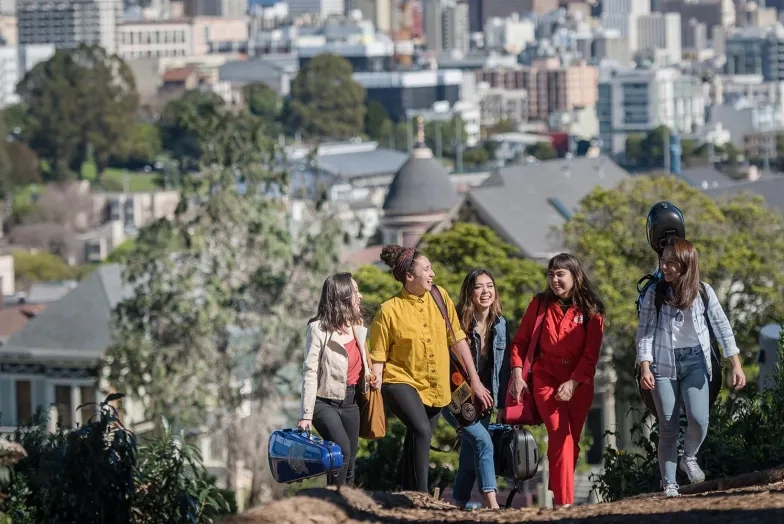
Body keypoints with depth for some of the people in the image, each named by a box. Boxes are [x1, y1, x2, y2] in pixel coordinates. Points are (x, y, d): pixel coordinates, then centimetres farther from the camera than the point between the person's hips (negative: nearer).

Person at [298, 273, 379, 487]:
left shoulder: (357, 327, 9)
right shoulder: (319, 329, -12)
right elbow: (310, 373, -14)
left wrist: (370, 379, 2)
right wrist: (306, 415, -17)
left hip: (351, 401, 7)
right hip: (326, 402, -7)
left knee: (349, 462, 8)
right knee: (342, 450, -25)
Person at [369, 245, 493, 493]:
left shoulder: (439, 297, 1)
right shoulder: (389, 310, -11)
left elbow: (458, 339, 6)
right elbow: (378, 359, -8)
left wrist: (475, 380, 6)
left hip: (435, 387, 5)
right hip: (401, 381, -5)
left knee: (417, 438, 11)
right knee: (421, 430, -28)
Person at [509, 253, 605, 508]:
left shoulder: (591, 310, -1)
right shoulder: (539, 304, 2)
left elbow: (591, 353, -5)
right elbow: (520, 340, 7)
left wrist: (573, 383, -15)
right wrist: (517, 373, -5)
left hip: (579, 385, 1)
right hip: (546, 380, -1)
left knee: (571, 442, 6)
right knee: (560, 436, -16)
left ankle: (559, 494, 23)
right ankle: (564, 502, -20)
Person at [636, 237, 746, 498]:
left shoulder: (703, 291, -3)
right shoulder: (654, 293, -5)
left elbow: (722, 327, 1)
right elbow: (644, 332, -5)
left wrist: (736, 365, -1)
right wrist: (645, 367, -16)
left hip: (695, 361, 1)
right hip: (664, 363, -1)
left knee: (699, 420, -15)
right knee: (669, 427, -2)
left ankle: (689, 457, 16)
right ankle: (669, 484, 5)